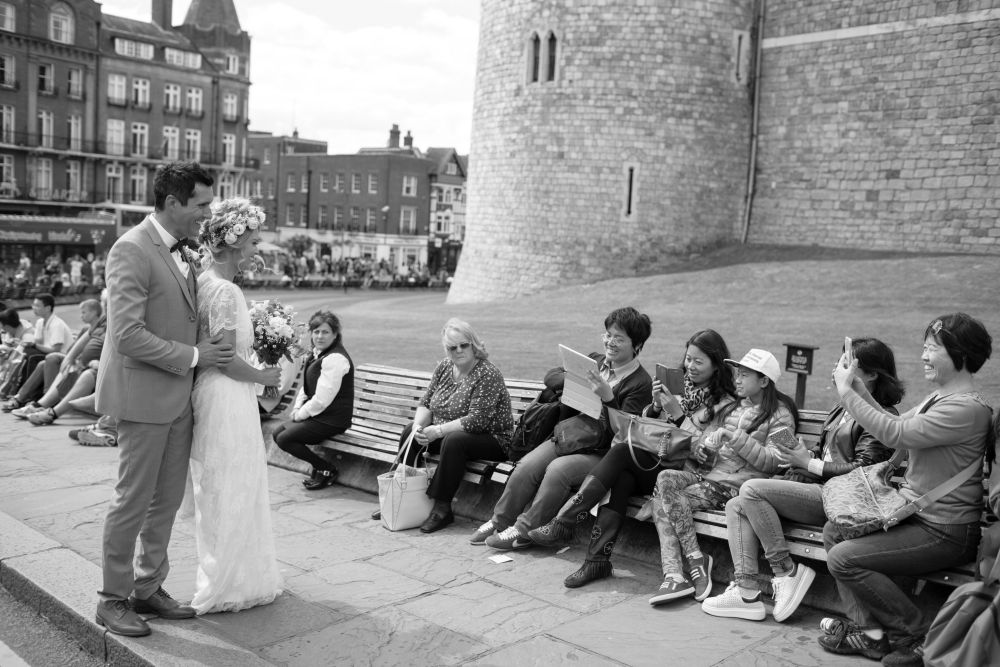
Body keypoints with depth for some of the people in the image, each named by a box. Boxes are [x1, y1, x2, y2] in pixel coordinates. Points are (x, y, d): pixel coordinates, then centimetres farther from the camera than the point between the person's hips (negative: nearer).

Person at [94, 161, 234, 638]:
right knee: (133, 501, 2)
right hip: (144, 395, -8)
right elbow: (127, 335, -22)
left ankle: (148, 589, 28)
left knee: (167, 500, 15)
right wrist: (192, 357, -17)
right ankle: (113, 599, 18)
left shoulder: (177, 251, 11)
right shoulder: (131, 250, -16)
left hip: (179, 396, 8)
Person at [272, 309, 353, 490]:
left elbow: (322, 399, -24)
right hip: (315, 414, 10)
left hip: (331, 420, -10)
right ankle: (319, 467, 11)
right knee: (277, 433, 7)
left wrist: (302, 414, -11)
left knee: (284, 439, -14)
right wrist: (297, 408, 4)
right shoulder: (317, 353, 11)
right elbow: (306, 386, 19)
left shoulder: (335, 359, -21)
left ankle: (327, 469, 1)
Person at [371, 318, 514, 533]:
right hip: (449, 432, 8)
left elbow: (476, 421, -27)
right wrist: (419, 425, -15)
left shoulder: (488, 375, -21)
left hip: (491, 439, -8)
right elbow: (426, 403, 6)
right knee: (410, 431, -4)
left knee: (453, 440, -34)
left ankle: (442, 508, -23)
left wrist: (437, 431, -27)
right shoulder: (444, 367, 3)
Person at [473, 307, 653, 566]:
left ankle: (524, 531, -14)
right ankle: (500, 521, -1)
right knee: (527, 466, -17)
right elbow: (551, 377, 9)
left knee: (558, 470, -29)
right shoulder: (594, 361, 12)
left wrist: (608, 397, -30)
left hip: (600, 453, -5)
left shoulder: (641, 383, -7)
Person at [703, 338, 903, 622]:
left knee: (751, 489, -23)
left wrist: (808, 464, -11)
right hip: (818, 485, 9)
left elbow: (862, 470, -15)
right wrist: (798, 458, 4)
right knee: (736, 506, -8)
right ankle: (747, 592, -16)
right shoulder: (842, 409, 22)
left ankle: (787, 571, -14)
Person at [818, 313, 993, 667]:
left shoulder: (967, 408, -23)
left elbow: (894, 434, -27)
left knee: (842, 558, -15)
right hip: (914, 514, 10)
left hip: (944, 532, -10)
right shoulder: (939, 396, 9)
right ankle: (870, 630, 5)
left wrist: (847, 392, -18)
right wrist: (858, 388, 5)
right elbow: (895, 425, 14)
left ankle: (920, 636, 2)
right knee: (833, 531, 6)